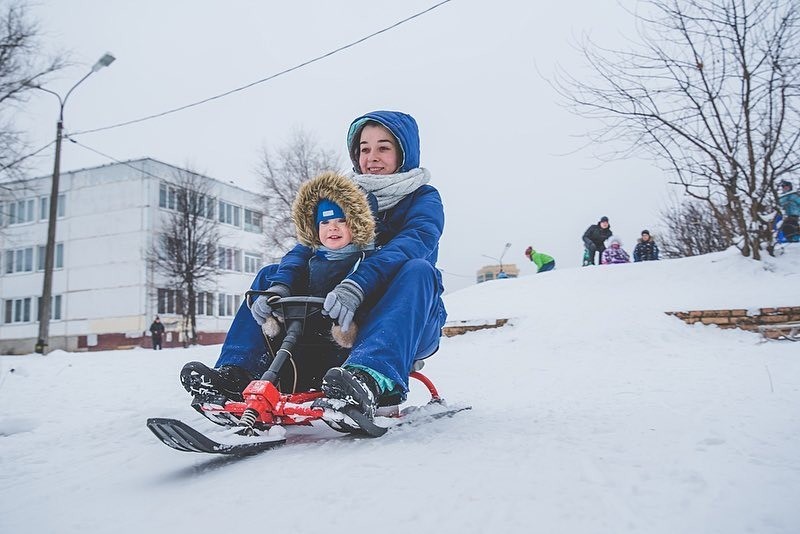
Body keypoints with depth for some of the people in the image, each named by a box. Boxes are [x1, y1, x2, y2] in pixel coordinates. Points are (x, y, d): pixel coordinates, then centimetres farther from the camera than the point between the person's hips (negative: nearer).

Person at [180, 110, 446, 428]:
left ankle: (369, 379, -56)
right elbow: (309, 244, -3)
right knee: (270, 274, -1)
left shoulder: (425, 199, -3)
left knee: (417, 269, -35)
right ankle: (239, 373, -18)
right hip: (342, 321, 5)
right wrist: (280, 284, -26)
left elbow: (415, 241, -26)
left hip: (411, 325, -4)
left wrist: (356, 286, -43)